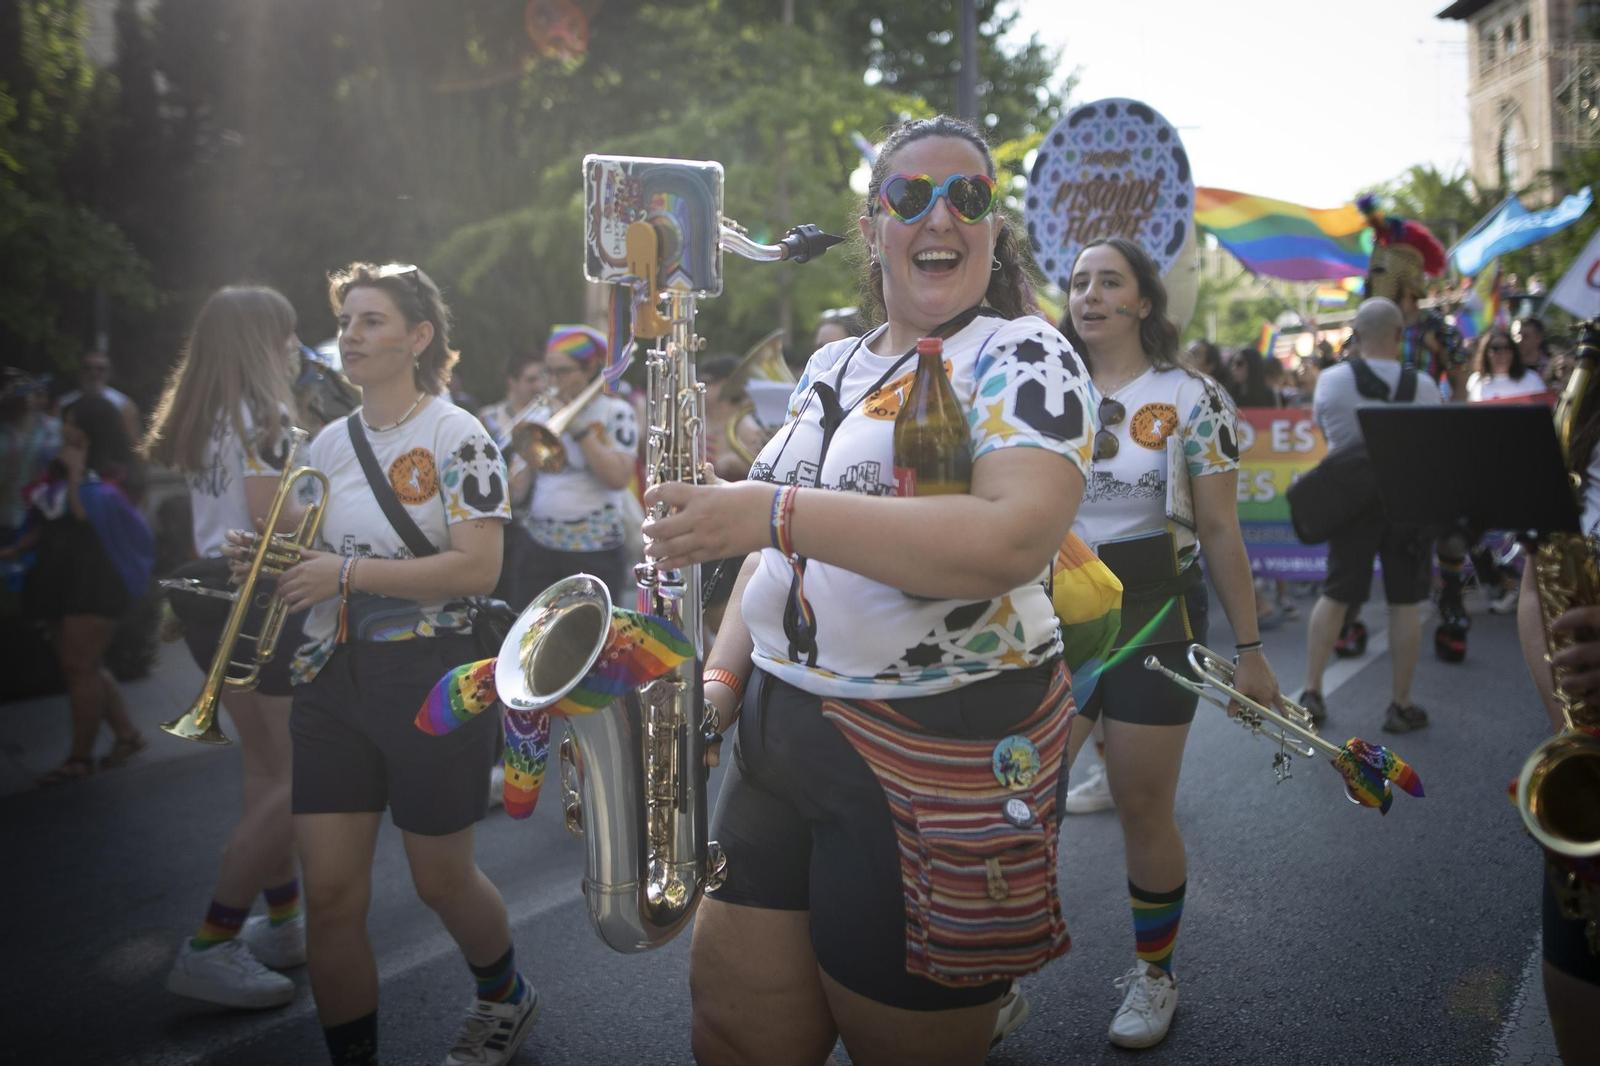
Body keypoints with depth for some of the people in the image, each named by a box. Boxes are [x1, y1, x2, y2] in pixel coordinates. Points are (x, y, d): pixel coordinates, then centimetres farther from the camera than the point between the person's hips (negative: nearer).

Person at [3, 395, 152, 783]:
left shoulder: (115, 471, -8)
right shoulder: (59, 468, 14)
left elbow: (85, 511, -24)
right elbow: (46, 521, 19)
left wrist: (77, 470, -14)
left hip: (96, 580, -8)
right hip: (60, 577, 8)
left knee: (80, 667, -6)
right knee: (81, 666, 9)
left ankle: (81, 757, 1)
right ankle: (127, 734, 20)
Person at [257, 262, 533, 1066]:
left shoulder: (456, 437, -8)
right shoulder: (330, 443, 10)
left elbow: (477, 569, -18)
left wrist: (347, 573, -20)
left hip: (429, 677, -5)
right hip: (332, 677, 5)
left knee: (440, 880, 10)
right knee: (329, 896, 2)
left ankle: (504, 1000, 40)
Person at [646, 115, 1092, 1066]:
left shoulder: (1025, 356, -8)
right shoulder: (833, 368, 13)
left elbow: (1016, 538, -26)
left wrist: (777, 514, -29)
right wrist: (721, 677, 5)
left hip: (943, 755, -6)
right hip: (780, 734, 7)